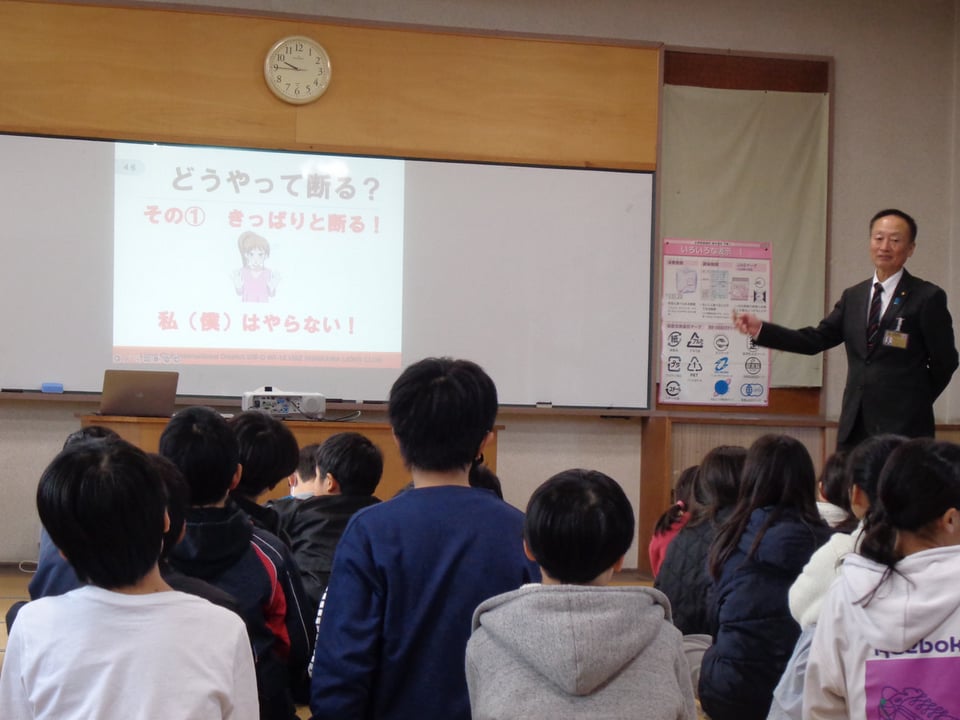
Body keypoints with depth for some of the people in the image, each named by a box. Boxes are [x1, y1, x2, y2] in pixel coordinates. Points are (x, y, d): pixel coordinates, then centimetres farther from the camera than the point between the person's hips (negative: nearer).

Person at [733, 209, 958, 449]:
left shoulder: (928, 297, -2)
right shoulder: (853, 296, 13)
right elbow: (816, 340, 7)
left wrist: (916, 402, 8)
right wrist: (760, 329, -2)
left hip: (903, 426, -5)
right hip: (855, 428, 5)